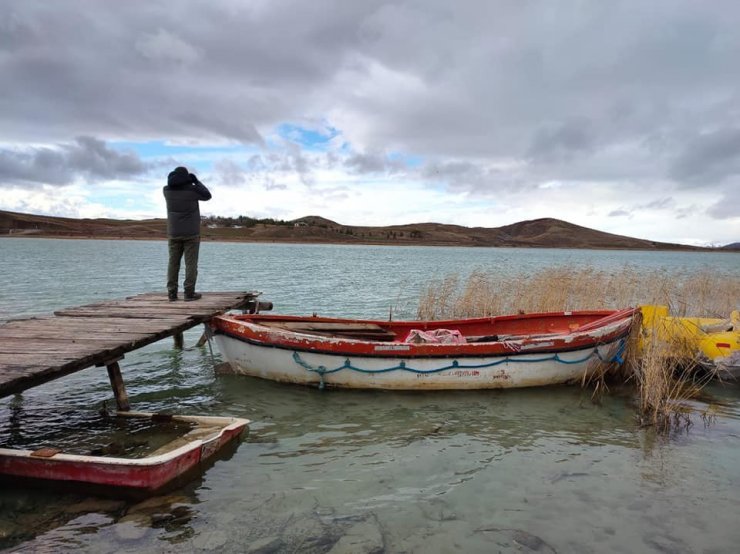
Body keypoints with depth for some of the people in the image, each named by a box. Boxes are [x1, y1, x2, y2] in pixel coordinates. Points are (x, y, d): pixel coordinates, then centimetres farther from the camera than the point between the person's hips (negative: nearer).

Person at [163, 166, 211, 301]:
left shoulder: (167, 191, 0)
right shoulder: (192, 190, -10)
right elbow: (207, 195, 6)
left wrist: (176, 177, 13)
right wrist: (196, 181, 11)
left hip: (174, 233, 4)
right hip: (191, 233, -3)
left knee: (173, 263, 6)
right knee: (190, 263, -1)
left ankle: (172, 293, 5)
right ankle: (189, 292, -3)